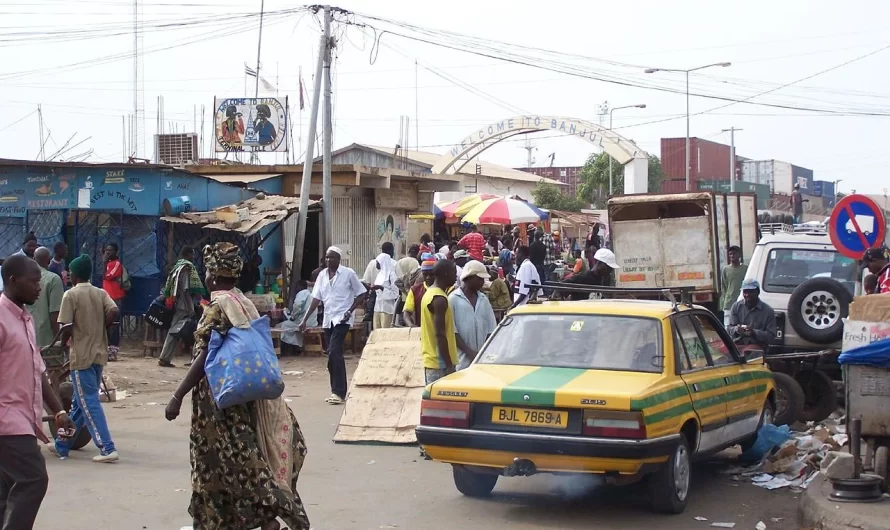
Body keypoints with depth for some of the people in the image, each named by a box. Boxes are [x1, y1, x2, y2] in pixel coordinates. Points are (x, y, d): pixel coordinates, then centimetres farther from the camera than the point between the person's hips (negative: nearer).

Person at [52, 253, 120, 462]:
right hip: (99, 354, 6)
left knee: (89, 403, -6)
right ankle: (62, 444, 26)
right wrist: (100, 329, 5)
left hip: (81, 355, -6)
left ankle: (107, 449, -13)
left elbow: (67, 328, -12)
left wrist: (63, 342, 7)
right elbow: (114, 312, -10)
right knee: (79, 402, 16)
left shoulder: (71, 294, -7)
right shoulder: (101, 293, 7)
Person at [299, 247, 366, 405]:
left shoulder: (348, 273, -5)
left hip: (341, 319, -6)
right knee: (333, 355, 9)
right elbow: (316, 299, 9)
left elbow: (361, 293, -1)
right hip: (328, 320, 6)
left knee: (334, 352, -18)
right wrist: (305, 319, 3)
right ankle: (337, 392, 17)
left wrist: (350, 311, -12)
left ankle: (339, 392, -16)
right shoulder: (322, 275, 9)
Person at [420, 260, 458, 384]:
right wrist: (449, 364, -19)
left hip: (430, 359, 10)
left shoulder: (429, 293, 13)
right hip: (440, 362, -10)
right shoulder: (439, 299, -17)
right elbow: (440, 334, -21)